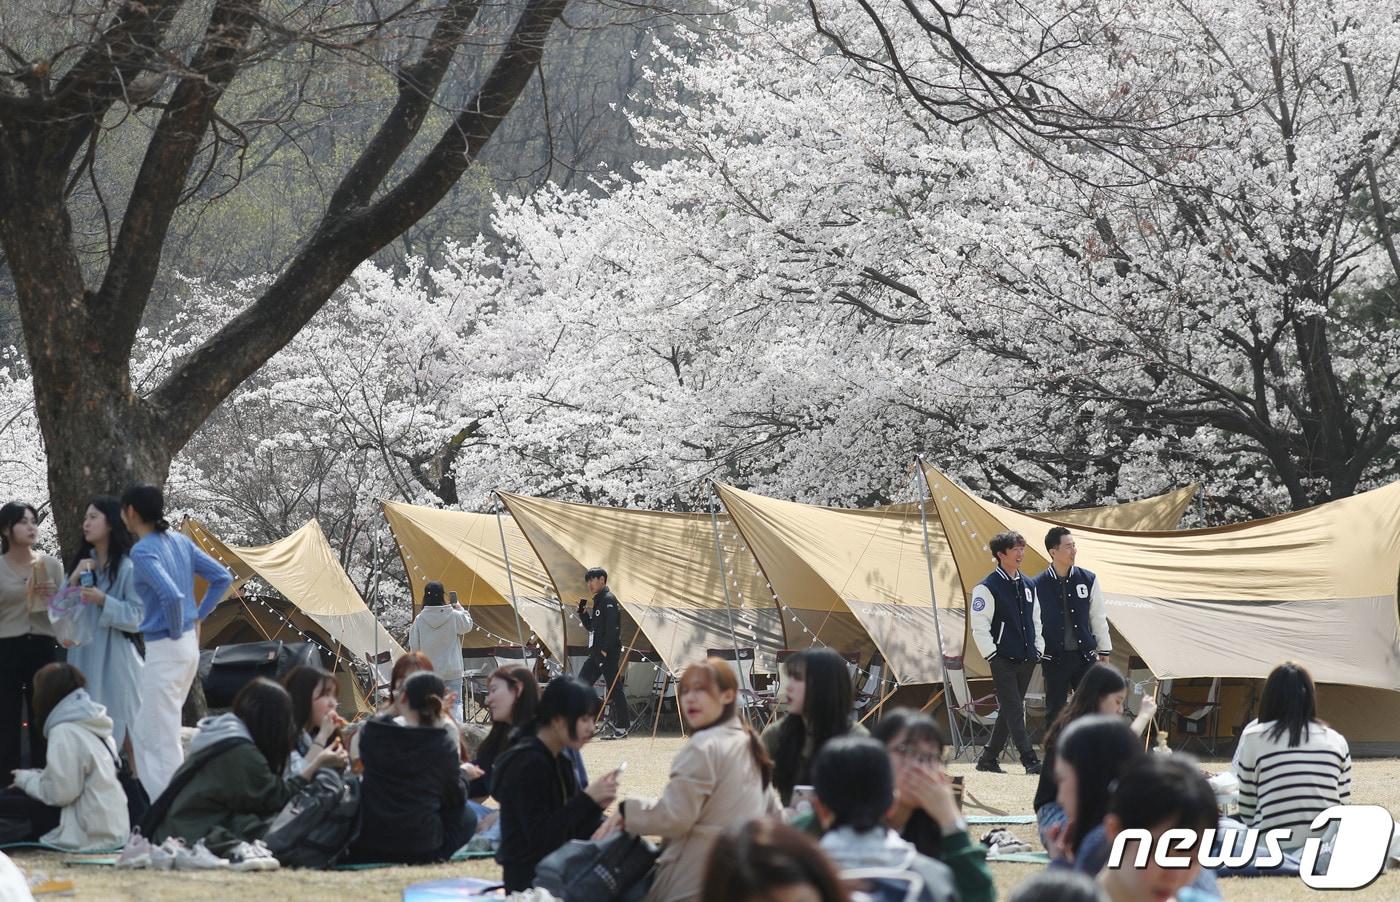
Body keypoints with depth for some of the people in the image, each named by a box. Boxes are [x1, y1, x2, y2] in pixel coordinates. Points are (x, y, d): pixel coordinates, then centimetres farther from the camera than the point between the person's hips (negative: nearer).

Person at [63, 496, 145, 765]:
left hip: (115, 655, -6)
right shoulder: (84, 562, 12)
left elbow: (138, 617, -12)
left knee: (123, 730, -2)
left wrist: (103, 600, -21)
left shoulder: (128, 567, -8)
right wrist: (73, 580, -5)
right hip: (83, 655, 6)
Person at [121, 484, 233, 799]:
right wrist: (198, 616, 14)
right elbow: (223, 578, 13)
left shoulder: (142, 552, -17)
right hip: (189, 646, 9)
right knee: (144, 732, 21)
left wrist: (176, 631, -13)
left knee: (162, 740, -2)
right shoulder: (180, 541, 8)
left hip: (165, 651, -9)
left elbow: (172, 595, -31)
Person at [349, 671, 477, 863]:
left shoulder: (372, 732, -1)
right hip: (421, 851, -3)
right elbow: (456, 798, 4)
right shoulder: (443, 746, -7)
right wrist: (462, 773, 26)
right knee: (467, 817, 23)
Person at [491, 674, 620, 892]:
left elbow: (573, 831, 11)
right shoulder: (528, 764, -14)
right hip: (530, 879, -8)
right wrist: (587, 798, -19)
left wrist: (596, 804, -6)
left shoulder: (560, 762, 11)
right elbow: (540, 836, -20)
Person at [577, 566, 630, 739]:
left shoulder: (609, 600, -10)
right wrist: (583, 611, 10)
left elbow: (612, 627, -19)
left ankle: (622, 726, -1)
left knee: (614, 688, -6)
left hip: (608, 653, -10)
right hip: (596, 652, 10)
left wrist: (605, 650, -21)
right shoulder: (598, 600, 19)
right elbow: (591, 627, 23)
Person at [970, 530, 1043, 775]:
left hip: (1026, 660, 7)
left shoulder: (1028, 585, 13)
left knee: (1010, 710, 10)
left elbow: (1036, 619, 21)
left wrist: (1038, 649, 12)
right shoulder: (988, 587, -8)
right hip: (1003, 660, -7)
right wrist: (992, 655, -13)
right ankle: (1030, 761, -14)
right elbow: (979, 626, -10)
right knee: (1013, 709, -10)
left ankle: (988, 759, 20)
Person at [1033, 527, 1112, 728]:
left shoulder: (1087, 579, 0)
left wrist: (1104, 650, 7)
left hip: (1085, 656, 2)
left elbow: (1099, 618, 6)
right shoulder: (1038, 585, -6)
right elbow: (1034, 623, 0)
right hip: (1054, 658, -2)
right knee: (1055, 711, 7)